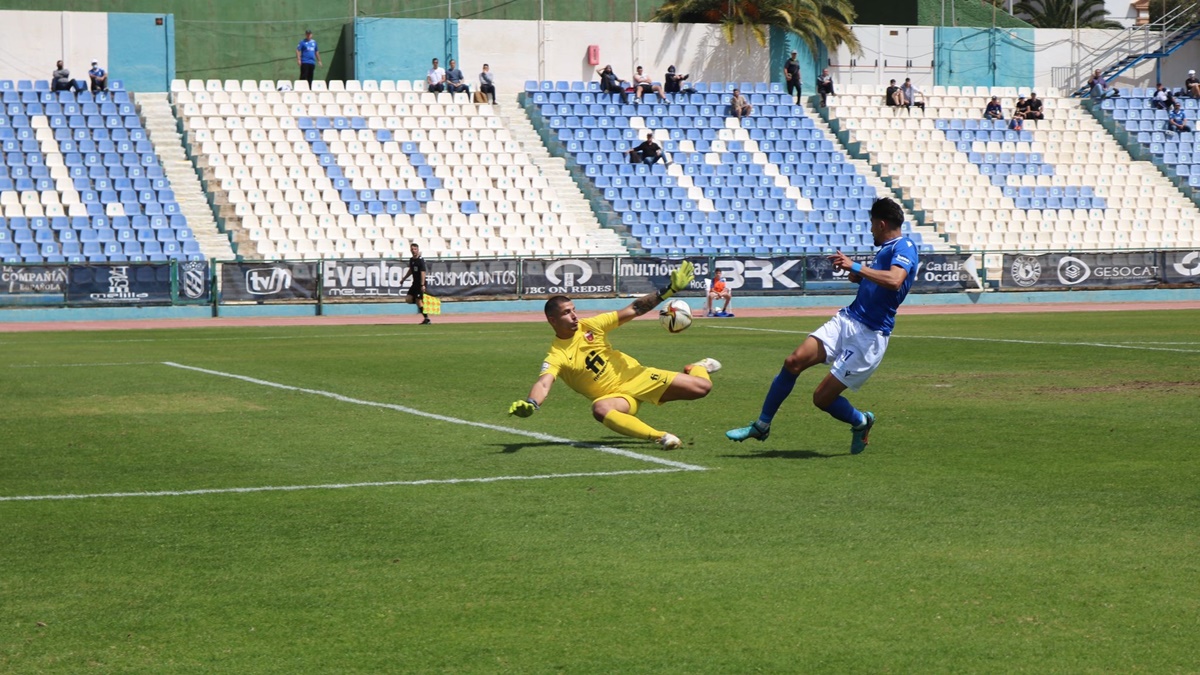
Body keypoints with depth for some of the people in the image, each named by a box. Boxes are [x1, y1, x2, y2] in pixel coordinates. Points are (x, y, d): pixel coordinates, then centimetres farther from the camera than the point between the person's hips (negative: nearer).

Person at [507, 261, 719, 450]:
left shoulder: (590, 326, -5)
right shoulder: (556, 357, -14)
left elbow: (634, 310, -5)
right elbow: (543, 383, -32)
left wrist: (668, 290, -13)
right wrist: (530, 404, -55)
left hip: (636, 375, 3)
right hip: (615, 396, -3)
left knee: (702, 387, -8)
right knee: (600, 409, -42)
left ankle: (697, 368, 31)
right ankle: (660, 437, -43)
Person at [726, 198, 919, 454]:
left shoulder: (904, 247, -12)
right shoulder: (886, 248, 18)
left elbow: (894, 281, -32)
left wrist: (857, 267, -26)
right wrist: (859, 276, 14)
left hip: (870, 336, -8)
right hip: (846, 320, 8)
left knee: (822, 398, -8)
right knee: (794, 362, -8)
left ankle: (860, 422, 24)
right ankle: (761, 426, 4)